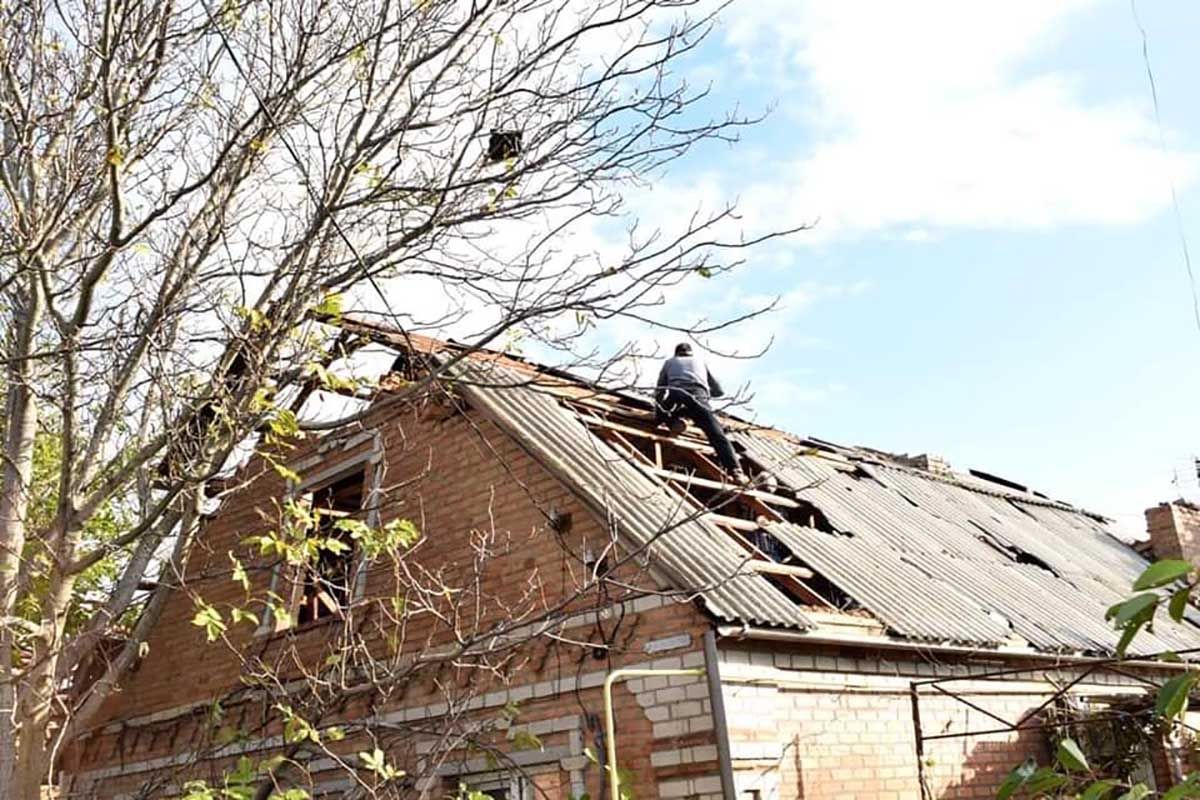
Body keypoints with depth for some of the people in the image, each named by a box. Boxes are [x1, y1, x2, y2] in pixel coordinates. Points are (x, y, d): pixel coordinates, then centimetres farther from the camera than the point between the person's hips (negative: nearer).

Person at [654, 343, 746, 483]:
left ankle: (673, 420, -5)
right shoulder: (700, 362, 38)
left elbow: (660, 388, 30)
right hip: (698, 396, 0)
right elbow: (718, 391, 41)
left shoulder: (669, 362, 35)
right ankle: (734, 469, -33)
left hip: (675, 395, 0)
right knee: (717, 435, -11)